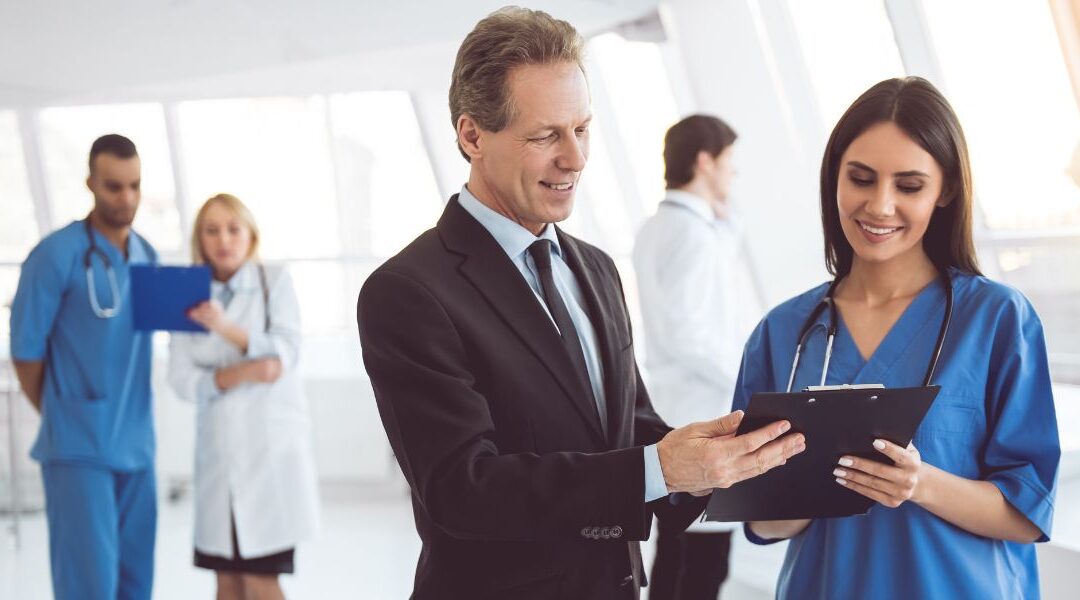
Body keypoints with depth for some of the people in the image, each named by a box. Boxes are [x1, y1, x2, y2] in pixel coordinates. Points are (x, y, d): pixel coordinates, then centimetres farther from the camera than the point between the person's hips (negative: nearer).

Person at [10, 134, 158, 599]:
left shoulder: (148, 257, 9)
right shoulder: (57, 255, -9)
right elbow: (26, 351, -5)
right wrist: (62, 417, 6)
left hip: (136, 448, 6)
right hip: (79, 451, -6)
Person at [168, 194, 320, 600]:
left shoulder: (275, 282, 2)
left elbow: (285, 353, -11)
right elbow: (181, 379, -1)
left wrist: (227, 328, -25)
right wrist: (240, 374, -17)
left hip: (272, 442, -3)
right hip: (218, 447, 3)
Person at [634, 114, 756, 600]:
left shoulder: (654, 230, 12)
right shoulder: (691, 233, -17)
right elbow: (685, 333, -24)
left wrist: (723, 219, 13)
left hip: (670, 412, 10)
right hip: (707, 413, -10)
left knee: (673, 554, 14)